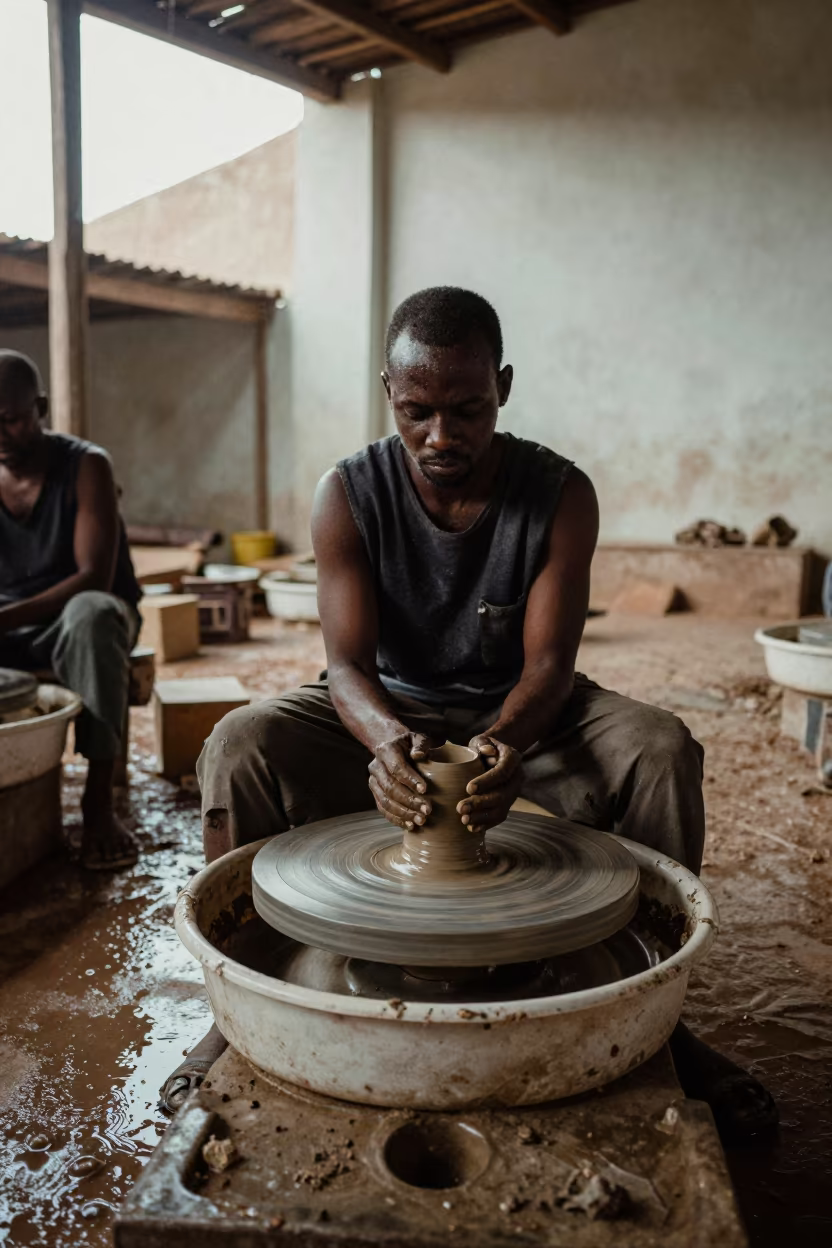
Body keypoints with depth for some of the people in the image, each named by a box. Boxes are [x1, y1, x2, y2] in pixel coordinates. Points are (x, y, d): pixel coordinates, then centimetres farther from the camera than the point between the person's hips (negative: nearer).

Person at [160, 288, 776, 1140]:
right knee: (239, 746, -27)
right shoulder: (348, 495, -13)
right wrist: (386, 738, -42)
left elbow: (547, 664, -18)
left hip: (516, 716, 1)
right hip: (388, 716, 0)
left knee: (662, 750, -27)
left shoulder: (560, 495, -13)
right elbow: (346, 663, -19)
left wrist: (504, 742, -41)